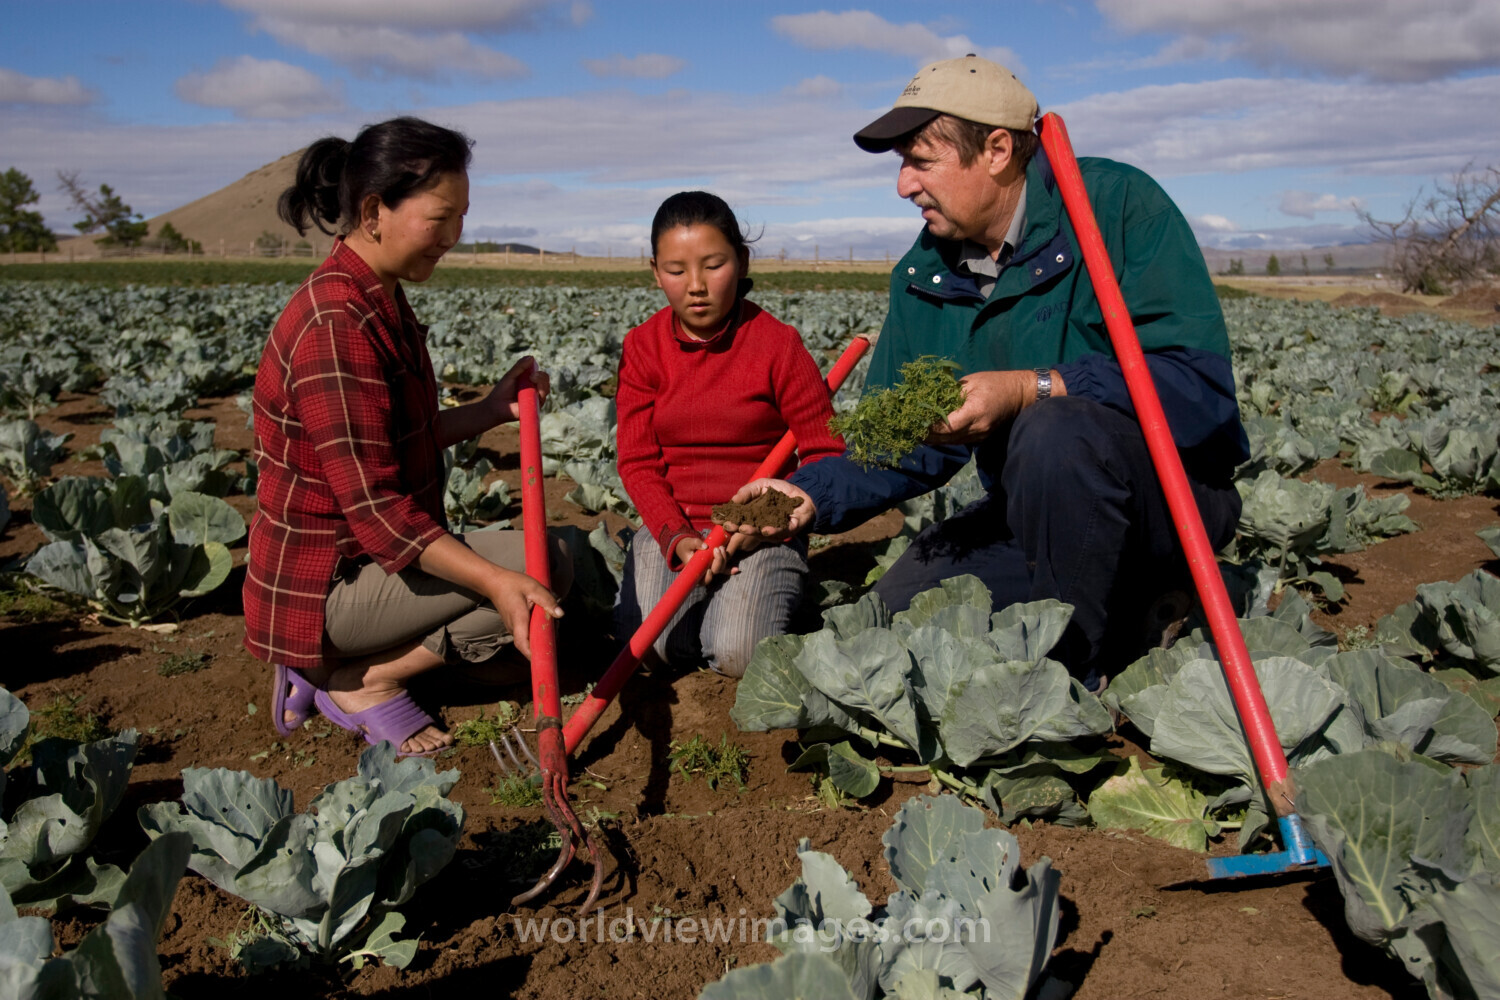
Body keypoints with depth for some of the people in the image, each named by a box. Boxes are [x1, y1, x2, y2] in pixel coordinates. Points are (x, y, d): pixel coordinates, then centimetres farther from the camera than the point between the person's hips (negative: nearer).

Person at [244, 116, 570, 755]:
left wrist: (490, 410, 1)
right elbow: (375, 508, -27)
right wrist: (495, 581, -33)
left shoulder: (379, 301, 9)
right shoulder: (336, 324, -23)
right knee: (541, 569, -17)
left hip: (369, 557, 10)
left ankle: (328, 669, 10)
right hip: (324, 583, -10)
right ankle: (363, 682, -4)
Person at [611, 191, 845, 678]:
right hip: (672, 526, 3)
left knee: (740, 655, -22)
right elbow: (637, 461, -1)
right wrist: (676, 537, -17)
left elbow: (825, 451, -5)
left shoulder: (779, 344, -7)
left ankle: (763, 597, 12)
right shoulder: (643, 347, 1)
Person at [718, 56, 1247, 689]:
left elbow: (1200, 380, -26)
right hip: (1033, 515, 7)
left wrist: (1031, 391, -34)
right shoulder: (922, 277, 5)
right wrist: (813, 495, -13)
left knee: (1055, 434, -37)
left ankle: (1084, 670, -15)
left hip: (1170, 494, -6)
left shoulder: (1117, 204, -15)